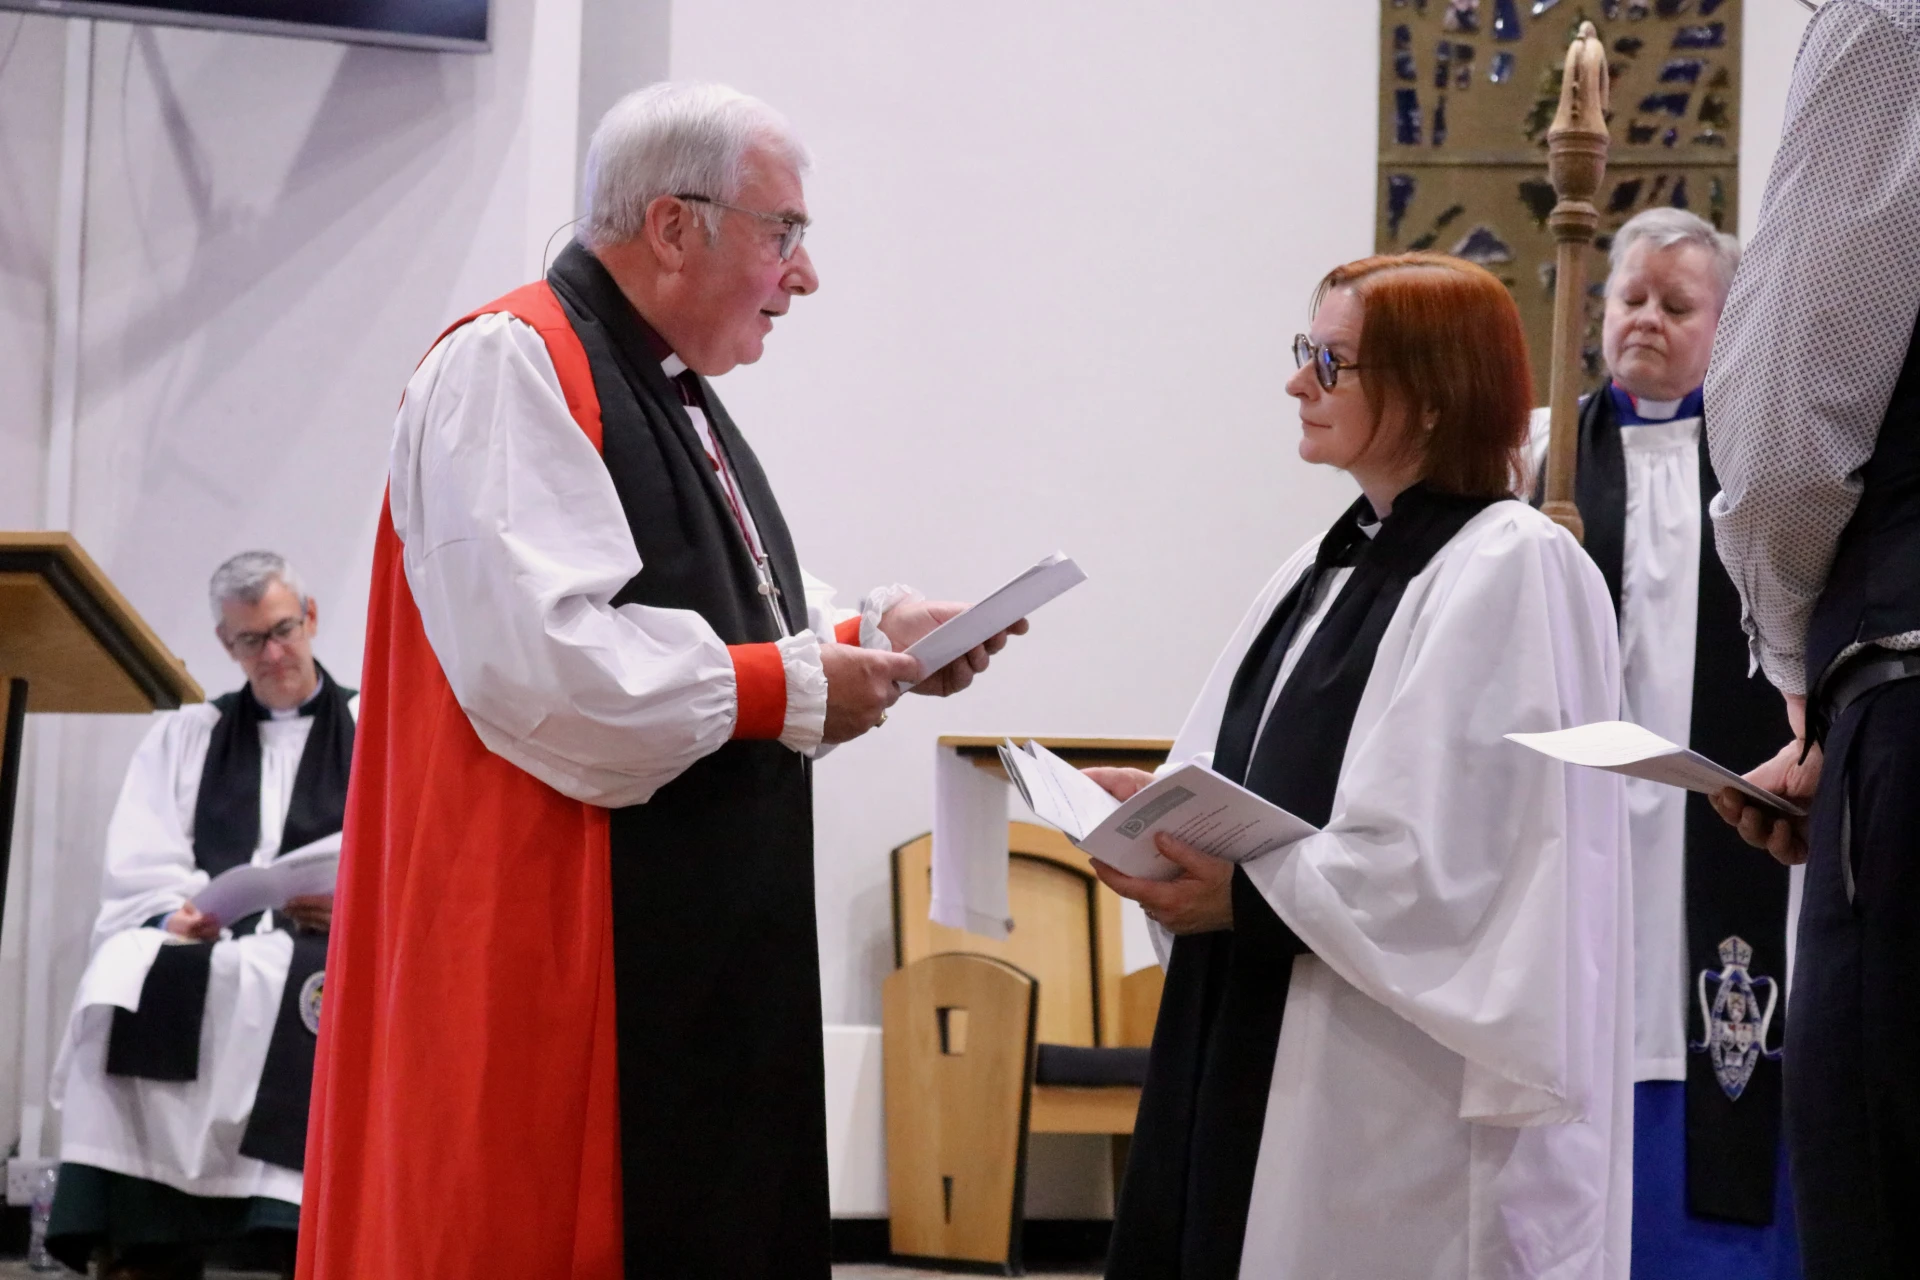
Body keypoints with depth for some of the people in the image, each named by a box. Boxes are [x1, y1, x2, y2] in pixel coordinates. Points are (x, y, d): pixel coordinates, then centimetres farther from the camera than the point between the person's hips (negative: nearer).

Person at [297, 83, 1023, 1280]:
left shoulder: (673, 395, 18)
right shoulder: (512, 372, -13)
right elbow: (533, 660, -24)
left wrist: (866, 635, 9)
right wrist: (788, 690, -14)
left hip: (702, 948, 10)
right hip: (559, 957, -10)